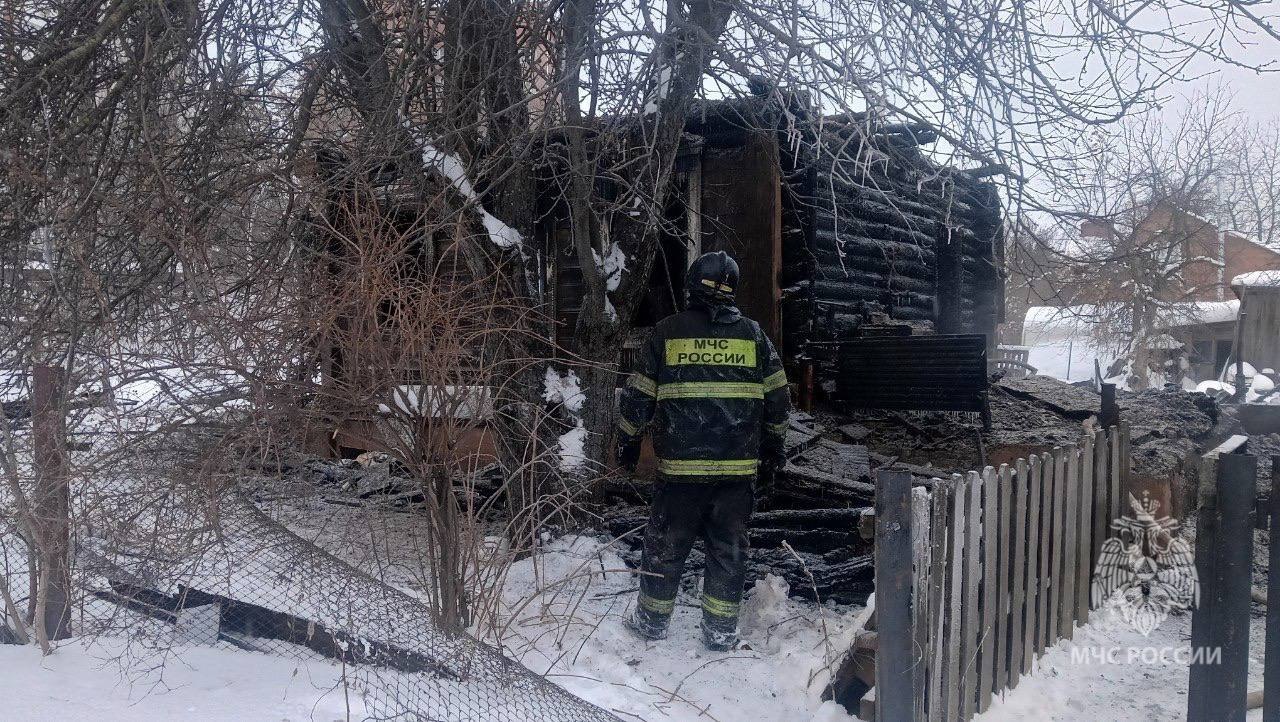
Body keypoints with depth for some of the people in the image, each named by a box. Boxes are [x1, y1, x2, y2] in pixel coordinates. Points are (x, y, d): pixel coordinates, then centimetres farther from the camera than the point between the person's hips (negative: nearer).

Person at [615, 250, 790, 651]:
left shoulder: (666, 332, 0)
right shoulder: (753, 335, 5)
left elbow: (638, 396, 3)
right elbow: (778, 399, 9)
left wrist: (628, 444, 16)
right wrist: (772, 454, 19)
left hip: (680, 467, -1)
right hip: (739, 468, 2)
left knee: (664, 544, 12)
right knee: (728, 549, 11)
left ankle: (652, 620, 23)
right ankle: (721, 631, 17)